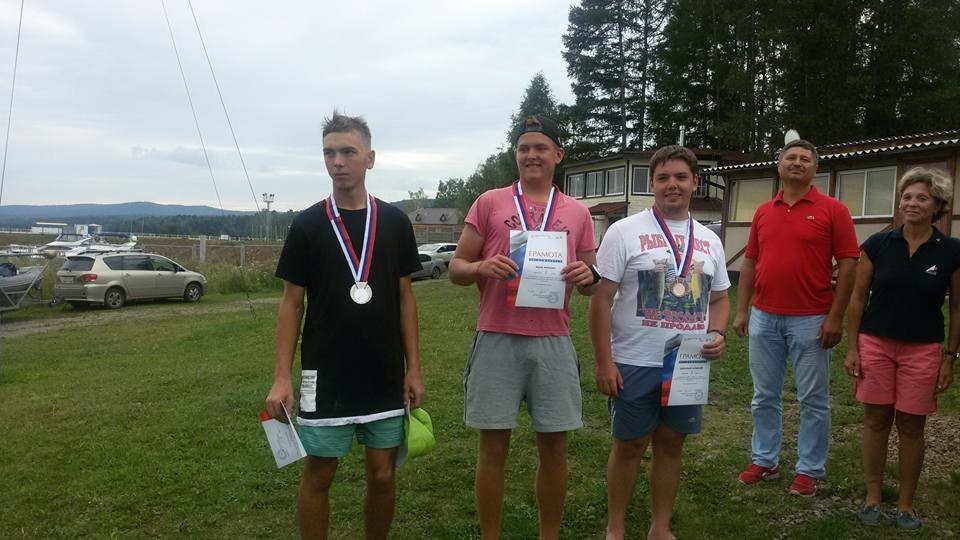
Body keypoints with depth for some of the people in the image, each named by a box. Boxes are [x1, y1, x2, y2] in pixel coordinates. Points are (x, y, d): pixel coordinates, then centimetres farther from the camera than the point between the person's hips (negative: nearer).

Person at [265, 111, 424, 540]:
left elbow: (404, 298, 6)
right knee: (318, 475, 8)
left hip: (385, 376, 2)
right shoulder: (307, 225, -2)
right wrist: (282, 377, -7)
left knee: (382, 476, 10)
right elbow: (292, 303, 0)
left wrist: (413, 368, 0)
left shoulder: (394, 223, 2)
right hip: (325, 376, -1)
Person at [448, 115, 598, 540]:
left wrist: (587, 277, -9)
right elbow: (456, 268, 4)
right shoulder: (488, 203, 5)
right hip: (497, 341, -2)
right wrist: (481, 267, -18)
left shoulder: (577, 213, 10)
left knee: (554, 449, 9)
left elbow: (589, 281, 15)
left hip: (554, 343, 2)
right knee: (493, 449, 5)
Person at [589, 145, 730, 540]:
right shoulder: (624, 232, -7)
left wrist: (718, 334, -4)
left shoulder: (709, 240, 9)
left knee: (671, 444, 13)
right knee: (629, 445, 7)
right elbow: (601, 298, -9)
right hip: (635, 364, -4)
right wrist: (604, 362, -14)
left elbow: (719, 298, 18)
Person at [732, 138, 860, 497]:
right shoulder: (763, 212, 9)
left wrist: (835, 317, -11)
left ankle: (810, 470, 19)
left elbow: (848, 265, -6)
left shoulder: (832, 210, -3)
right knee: (764, 397, 13)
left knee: (813, 400, 6)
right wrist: (741, 311, 7)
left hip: (811, 320, -4)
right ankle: (765, 461, 26)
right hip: (764, 319, 4)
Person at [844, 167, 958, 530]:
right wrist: (852, 348, 0)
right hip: (875, 344, 1)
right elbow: (858, 297, 2)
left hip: (923, 350, 0)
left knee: (911, 426, 7)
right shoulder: (878, 244, -2)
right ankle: (872, 497, 21)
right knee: (875, 420, 7)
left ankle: (906, 504, 22)